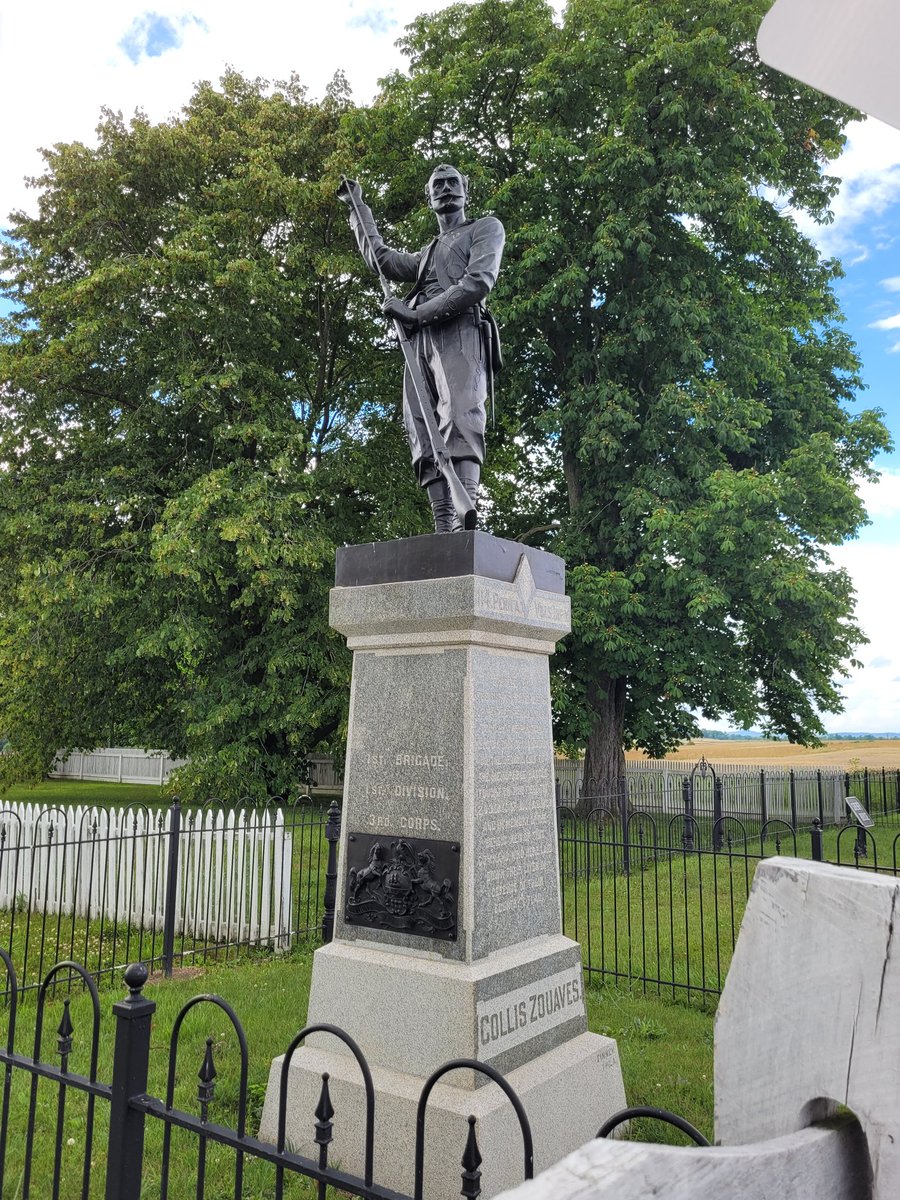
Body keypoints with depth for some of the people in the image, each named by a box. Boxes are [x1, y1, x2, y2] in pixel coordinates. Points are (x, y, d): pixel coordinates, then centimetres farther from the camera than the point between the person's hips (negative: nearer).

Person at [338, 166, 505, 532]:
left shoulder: (486, 227, 19)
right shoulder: (427, 253, 39)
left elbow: (478, 282, 0)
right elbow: (381, 258, 47)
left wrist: (417, 311, -7)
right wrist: (357, 207, 50)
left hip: (459, 331, -6)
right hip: (419, 341, 6)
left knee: (460, 416, -29)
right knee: (424, 434, -13)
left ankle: (464, 523, -44)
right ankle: (444, 529, -24)